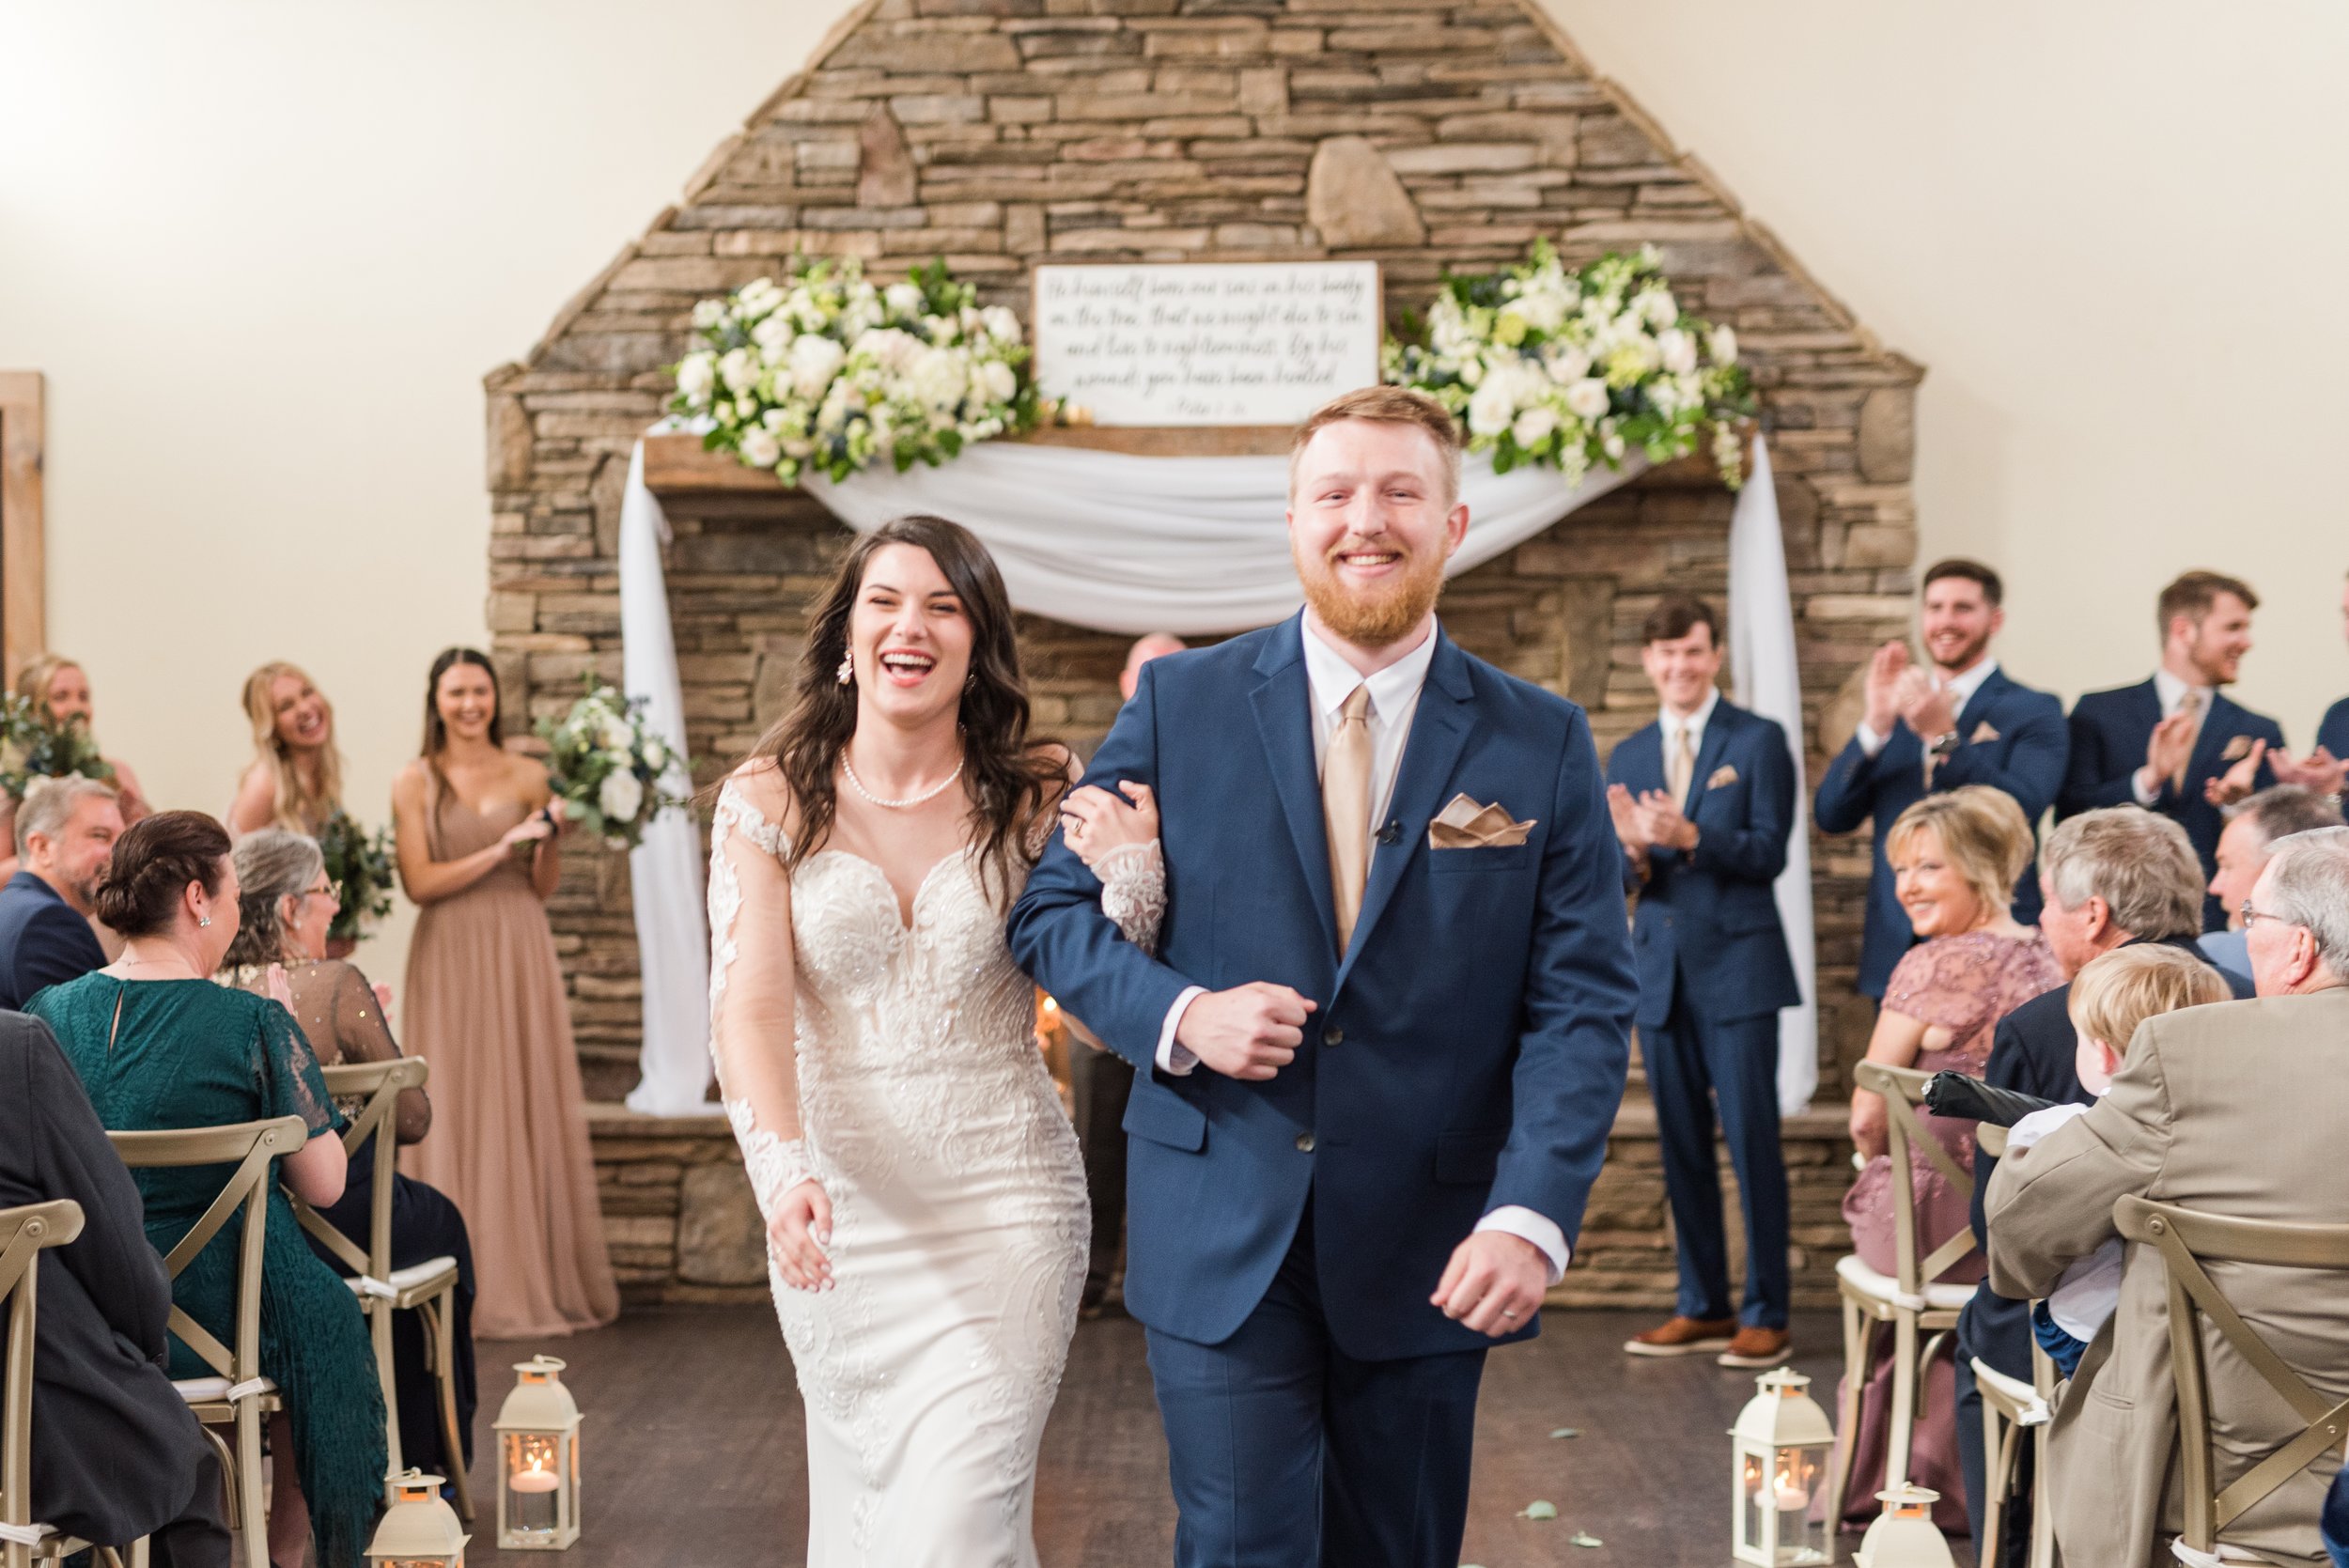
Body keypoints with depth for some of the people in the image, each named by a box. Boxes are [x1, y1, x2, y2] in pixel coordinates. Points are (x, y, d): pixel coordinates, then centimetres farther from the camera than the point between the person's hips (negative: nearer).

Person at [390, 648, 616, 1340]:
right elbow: (419, 882, -6)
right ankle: (470, 1285, 3)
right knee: (456, 1108, -2)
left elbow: (544, 887, 8)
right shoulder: (415, 783, 3)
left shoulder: (529, 777, 7)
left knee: (528, 1104, 1)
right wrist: (501, 849, -12)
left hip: (520, 953, 1)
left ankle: (539, 1278, 7)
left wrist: (552, 834, -10)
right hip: (450, 957, -1)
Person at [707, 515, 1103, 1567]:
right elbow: (748, 1004, -12)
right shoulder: (769, 800, -1)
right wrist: (784, 1169, -28)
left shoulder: (1036, 799, -1)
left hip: (1002, 1208, -1)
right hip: (836, 1210, 2)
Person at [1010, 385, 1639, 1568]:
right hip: (1220, 1240, -1)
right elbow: (1052, 908, 4)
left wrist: (1533, 1214, -16)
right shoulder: (1181, 704, 1)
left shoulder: (1543, 746, 1)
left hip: (1430, 1256, 1)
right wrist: (1180, 1015, -15)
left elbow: (1584, 1001, -3)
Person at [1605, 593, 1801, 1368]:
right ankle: (1702, 1306, 20)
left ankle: (1766, 1314, 3)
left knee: (1752, 1142, -4)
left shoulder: (1758, 741, -2)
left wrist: (1690, 837, -26)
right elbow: (1624, 880, 8)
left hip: (1737, 967, -5)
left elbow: (1769, 852, -11)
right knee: (1681, 1147, 10)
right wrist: (1633, 851, -15)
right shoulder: (1627, 758, 12)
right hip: (1661, 970, 5)